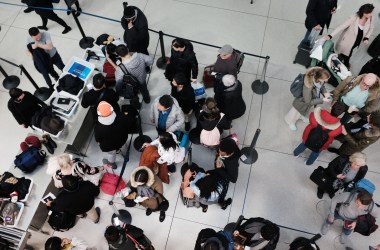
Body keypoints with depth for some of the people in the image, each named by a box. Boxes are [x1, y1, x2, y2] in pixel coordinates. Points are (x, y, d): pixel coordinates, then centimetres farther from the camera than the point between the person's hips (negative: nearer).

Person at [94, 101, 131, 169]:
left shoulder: (98, 127, -39)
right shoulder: (121, 117, -35)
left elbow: (98, 140, -18)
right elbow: (128, 127, -14)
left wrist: (99, 142, 5)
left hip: (108, 147, -2)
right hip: (122, 139, 2)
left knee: (110, 155, 33)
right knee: (123, 147, 38)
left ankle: (112, 164, 63)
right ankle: (125, 154, 69)